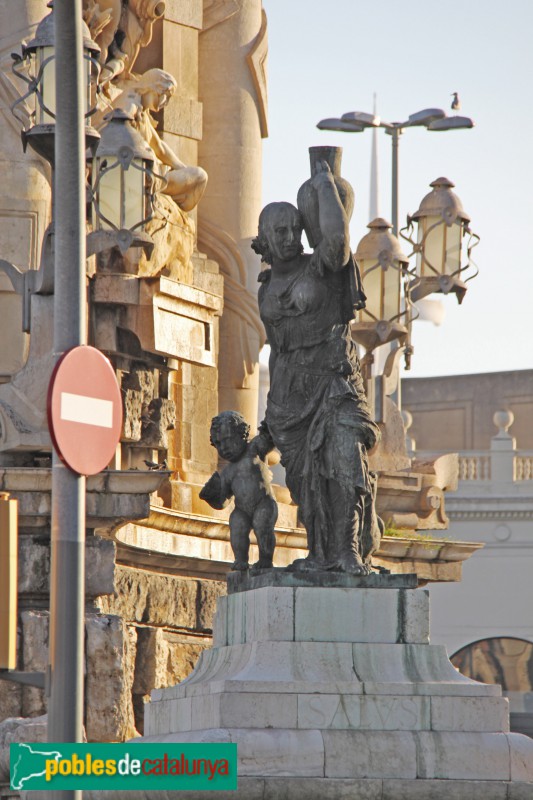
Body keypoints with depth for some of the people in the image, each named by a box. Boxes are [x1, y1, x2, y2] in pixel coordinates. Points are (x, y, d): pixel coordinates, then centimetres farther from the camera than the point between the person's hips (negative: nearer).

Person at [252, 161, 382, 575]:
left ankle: (349, 552, -19)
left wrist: (325, 184, -12)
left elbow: (337, 233, -25)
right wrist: (273, 407, 23)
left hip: (333, 377, -5)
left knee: (344, 460, -18)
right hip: (290, 385, 5)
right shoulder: (268, 288, 15)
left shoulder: (322, 266, -2)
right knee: (305, 474, 1)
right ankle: (321, 554, 6)